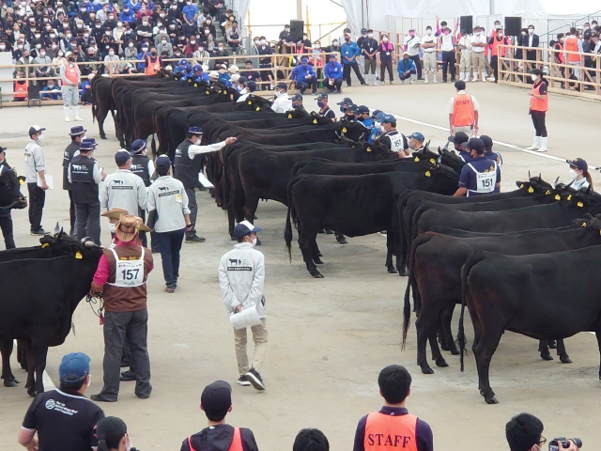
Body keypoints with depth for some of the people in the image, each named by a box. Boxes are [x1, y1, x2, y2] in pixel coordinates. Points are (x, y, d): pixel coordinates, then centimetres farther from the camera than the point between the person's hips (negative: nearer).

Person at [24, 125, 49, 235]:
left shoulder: (27, 147, 13)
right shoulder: (37, 148, -16)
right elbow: (40, 167, -21)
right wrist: (44, 182, -21)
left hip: (30, 181, 9)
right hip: (37, 181, -9)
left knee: (33, 204, 14)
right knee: (38, 205, -5)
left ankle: (33, 226, 19)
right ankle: (36, 228, -3)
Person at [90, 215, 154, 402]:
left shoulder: (109, 255, -18)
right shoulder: (145, 254, -6)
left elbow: (97, 284, -17)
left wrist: (93, 290, 3)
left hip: (115, 310, -3)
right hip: (139, 309, 3)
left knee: (113, 351, 5)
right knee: (140, 349, 16)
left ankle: (109, 392, 11)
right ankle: (143, 388, 22)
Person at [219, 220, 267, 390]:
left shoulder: (226, 258, 1)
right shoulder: (257, 256, -11)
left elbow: (224, 285, -7)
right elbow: (258, 284, -18)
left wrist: (236, 305, -10)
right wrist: (248, 305, -17)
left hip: (235, 308, 4)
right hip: (254, 307, -4)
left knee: (240, 341, 17)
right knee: (261, 339, 7)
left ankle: (243, 375, 22)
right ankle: (254, 369, -14)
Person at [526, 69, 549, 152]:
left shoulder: (543, 85, -16)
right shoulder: (534, 84, 11)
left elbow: (543, 97, -25)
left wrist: (532, 94, -24)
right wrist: (531, 105, 18)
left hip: (540, 110, -9)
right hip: (534, 109, 9)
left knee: (542, 127, -3)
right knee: (536, 127, 15)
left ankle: (544, 146, 1)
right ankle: (536, 145, 23)